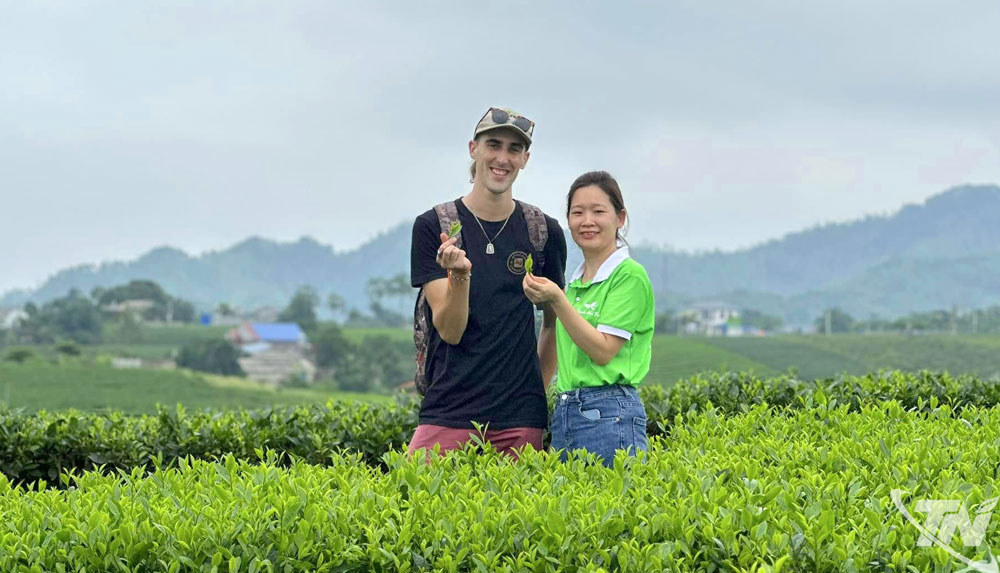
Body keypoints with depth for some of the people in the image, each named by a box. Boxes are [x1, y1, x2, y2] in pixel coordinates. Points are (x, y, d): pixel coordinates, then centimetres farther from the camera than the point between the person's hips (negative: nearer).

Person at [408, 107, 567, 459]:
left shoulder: (544, 232, 5)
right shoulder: (433, 226, -1)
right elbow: (450, 331, -6)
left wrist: (538, 391, 9)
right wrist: (460, 274, -23)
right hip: (448, 412, -2)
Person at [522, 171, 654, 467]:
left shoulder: (630, 275, -6)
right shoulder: (575, 281, 17)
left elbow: (603, 351, -13)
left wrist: (557, 300, -18)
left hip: (608, 415, -7)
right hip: (564, 414, 8)